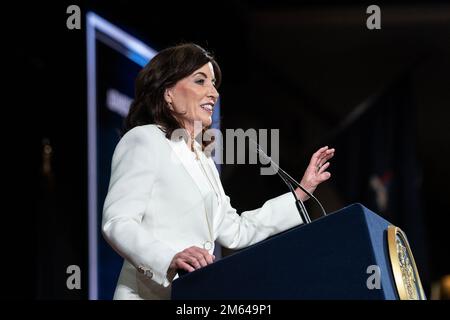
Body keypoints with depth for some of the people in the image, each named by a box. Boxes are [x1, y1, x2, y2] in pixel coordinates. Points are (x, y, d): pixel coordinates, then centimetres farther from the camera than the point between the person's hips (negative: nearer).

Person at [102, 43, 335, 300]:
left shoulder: (201, 156, 21)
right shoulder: (143, 140, -4)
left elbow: (234, 232, 17)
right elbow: (117, 223, -15)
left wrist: (301, 192, 17)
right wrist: (170, 259, -30)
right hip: (153, 293, -7)